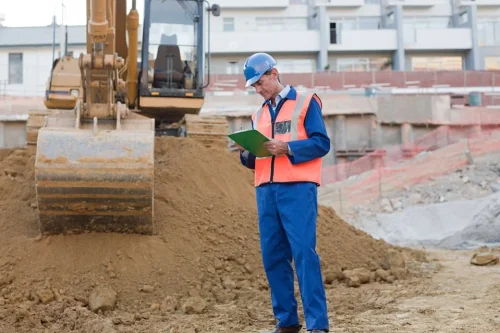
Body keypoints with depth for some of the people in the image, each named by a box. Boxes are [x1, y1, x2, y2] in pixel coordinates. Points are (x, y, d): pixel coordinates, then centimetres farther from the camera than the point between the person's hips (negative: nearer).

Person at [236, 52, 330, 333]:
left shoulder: (305, 102, 3)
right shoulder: (259, 115, 20)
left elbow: (322, 143, -5)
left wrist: (287, 148, -18)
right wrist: (247, 152, -2)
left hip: (298, 189, -6)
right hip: (266, 191, 6)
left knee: (304, 253, -11)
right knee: (273, 256, 4)